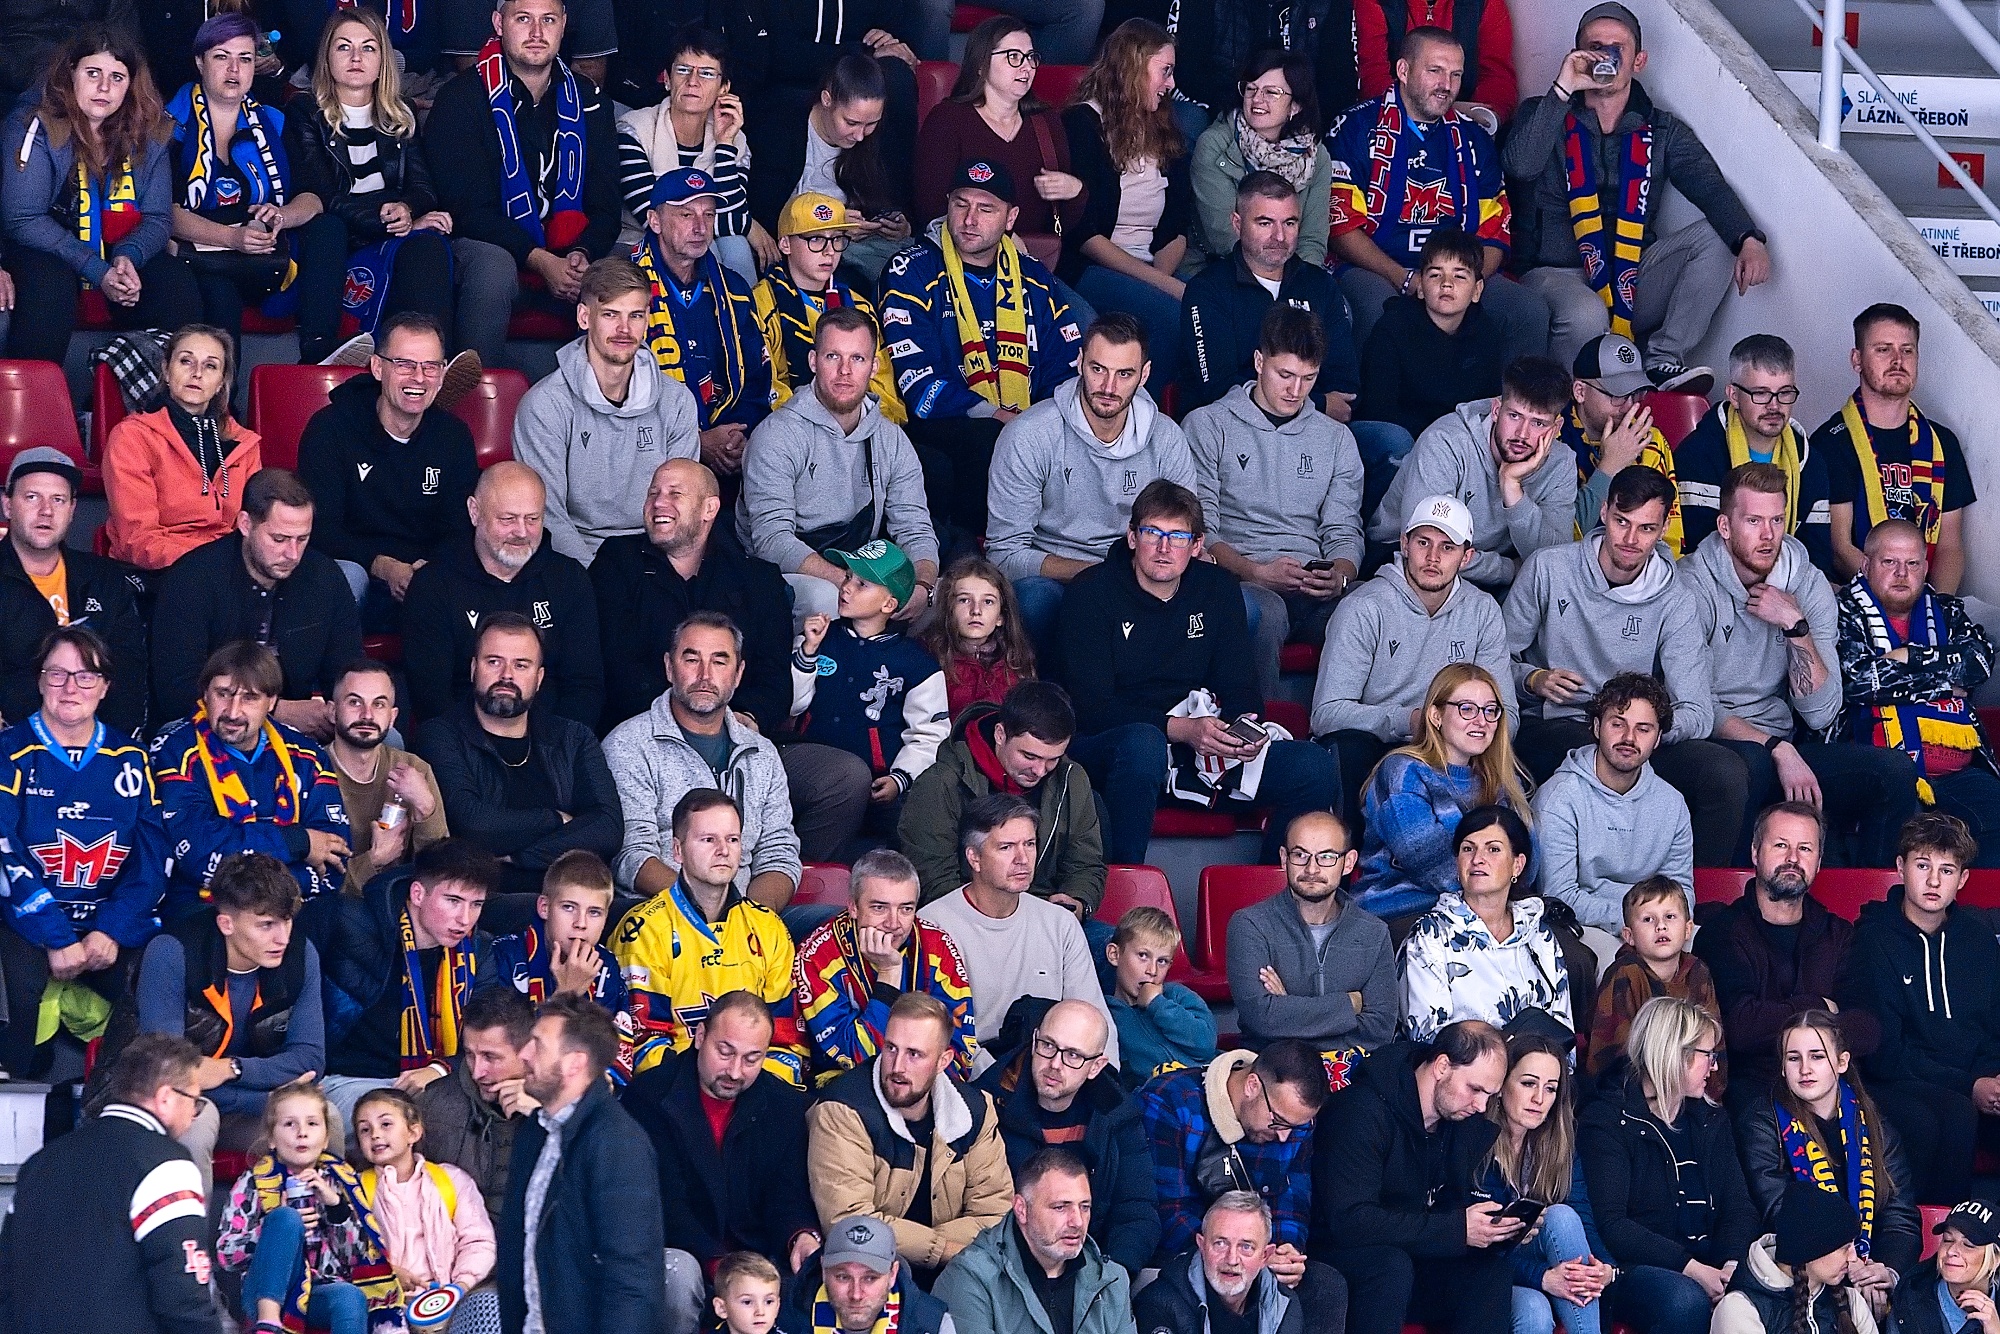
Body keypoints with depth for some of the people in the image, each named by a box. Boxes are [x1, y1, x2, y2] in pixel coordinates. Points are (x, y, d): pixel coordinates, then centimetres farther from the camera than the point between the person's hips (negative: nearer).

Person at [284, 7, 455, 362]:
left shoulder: (401, 119, 20)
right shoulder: (307, 121, 8)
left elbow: (424, 189, 7)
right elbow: (323, 199, -6)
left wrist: (406, 209, -17)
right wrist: (389, 214, -16)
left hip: (392, 243, 2)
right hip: (330, 252, -2)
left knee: (428, 242, -31)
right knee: (328, 225, -36)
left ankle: (433, 357, -50)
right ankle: (317, 356, -47)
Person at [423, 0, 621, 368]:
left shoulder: (588, 99, 8)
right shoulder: (463, 97, -5)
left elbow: (605, 203, 7)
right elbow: (467, 207, -12)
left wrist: (582, 255, -17)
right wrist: (539, 261, -24)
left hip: (569, 257, 3)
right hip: (484, 245, -3)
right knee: (492, 268, -38)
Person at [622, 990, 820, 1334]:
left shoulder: (786, 1106, 7)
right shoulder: (648, 1094, -6)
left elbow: (787, 1194, 5)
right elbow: (660, 1202, -14)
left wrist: (802, 1237, -21)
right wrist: (718, 1265, -26)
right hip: (676, 1253, -3)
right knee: (680, 1272, -38)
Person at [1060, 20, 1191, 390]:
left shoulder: (1165, 132, 19)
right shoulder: (1083, 124, -1)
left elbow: (1177, 230, 14)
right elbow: (1082, 234, -9)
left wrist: (1160, 279, -8)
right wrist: (1161, 285, -16)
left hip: (1153, 273, 6)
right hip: (1085, 272, -6)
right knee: (1171, 316, -35)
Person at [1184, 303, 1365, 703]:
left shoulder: (1336, 439, 23)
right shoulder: (1209, 425, 11)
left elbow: (1344, 533, 18)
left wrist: (1339, 576, -7)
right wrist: (1256, 571, -15)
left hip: (1316, 590, 3)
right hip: (1238, 579, -3)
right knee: (1264, 611, -40)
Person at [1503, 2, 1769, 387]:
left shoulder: (1662, 130, 12)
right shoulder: (1543, 115, 7)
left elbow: (1711, 189, -4)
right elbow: (1520, 166, -15)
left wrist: (1749, 240, -25)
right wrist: (1563, 90, -17)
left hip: (1633, 283, 4)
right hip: (1555, 275, -4)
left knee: (1716, 237, -17)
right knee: (1585, 316, -39)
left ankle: (1665, 361, -21)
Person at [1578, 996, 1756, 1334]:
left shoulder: (1710, 1120, 17)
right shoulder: (1608, 1122, -3)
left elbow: (1739, 1208, 6)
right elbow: (1610, 1225, -15)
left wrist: (1732, 1264, -16)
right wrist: (1689, 1268, -24)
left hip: (1706, 1267, 5)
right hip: (1632, 1268, -5)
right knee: (1685, 1300, -38)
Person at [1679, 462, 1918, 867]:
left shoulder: (1808, 585, 5)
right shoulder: (1692, 586, -8)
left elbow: (1821, 713, -2)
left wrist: (1794, 625, -13)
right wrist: (1779, 750, -22)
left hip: (1786, 749, 5)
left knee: (1895, 771, -16)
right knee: (1750, 763, -38)